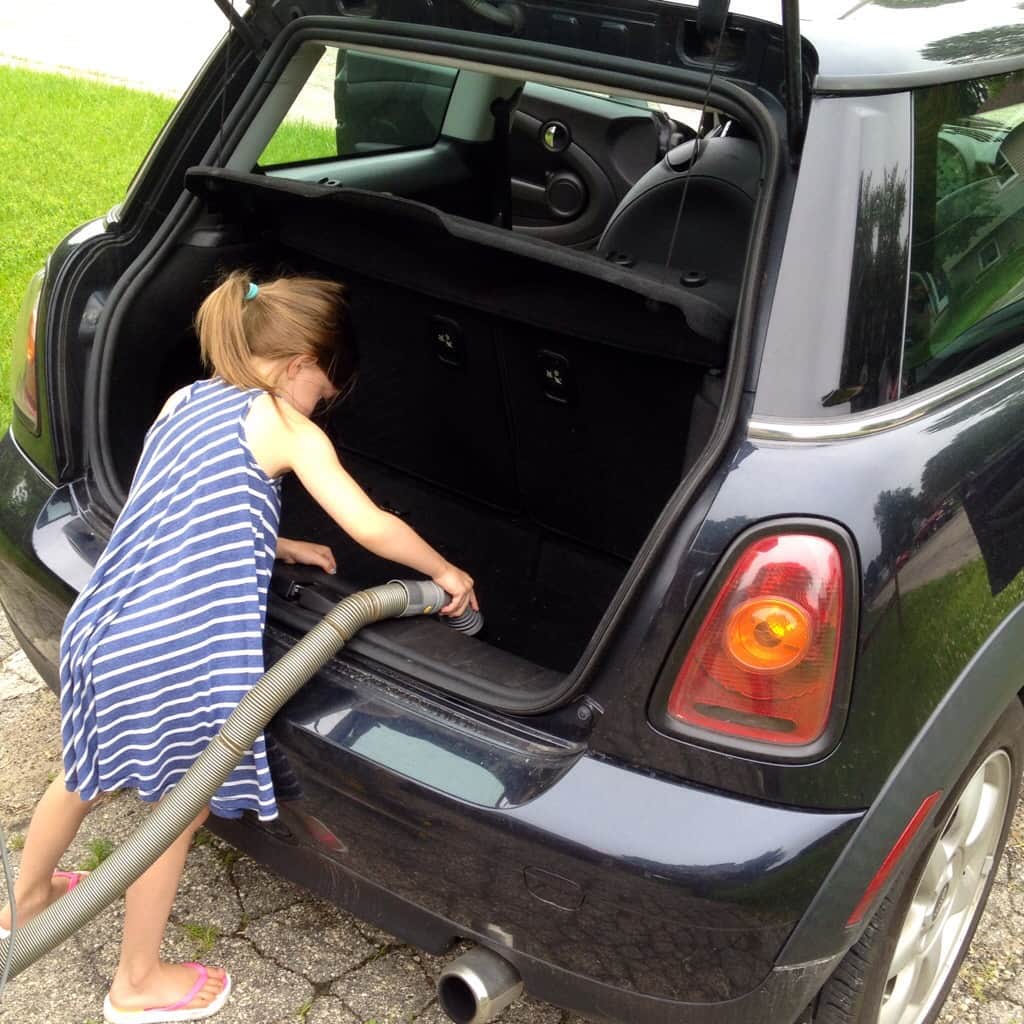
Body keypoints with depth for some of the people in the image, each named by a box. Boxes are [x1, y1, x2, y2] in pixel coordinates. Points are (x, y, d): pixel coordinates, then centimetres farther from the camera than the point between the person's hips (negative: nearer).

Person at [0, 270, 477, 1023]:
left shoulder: (185, 401, 14)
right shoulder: (288, 428, -8)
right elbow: (372, 528, -11)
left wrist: (280, 547, 25)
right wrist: (446, 574, 4)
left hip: (102, 626, 8)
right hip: (177, 656, -8)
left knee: (90, 773, 32)